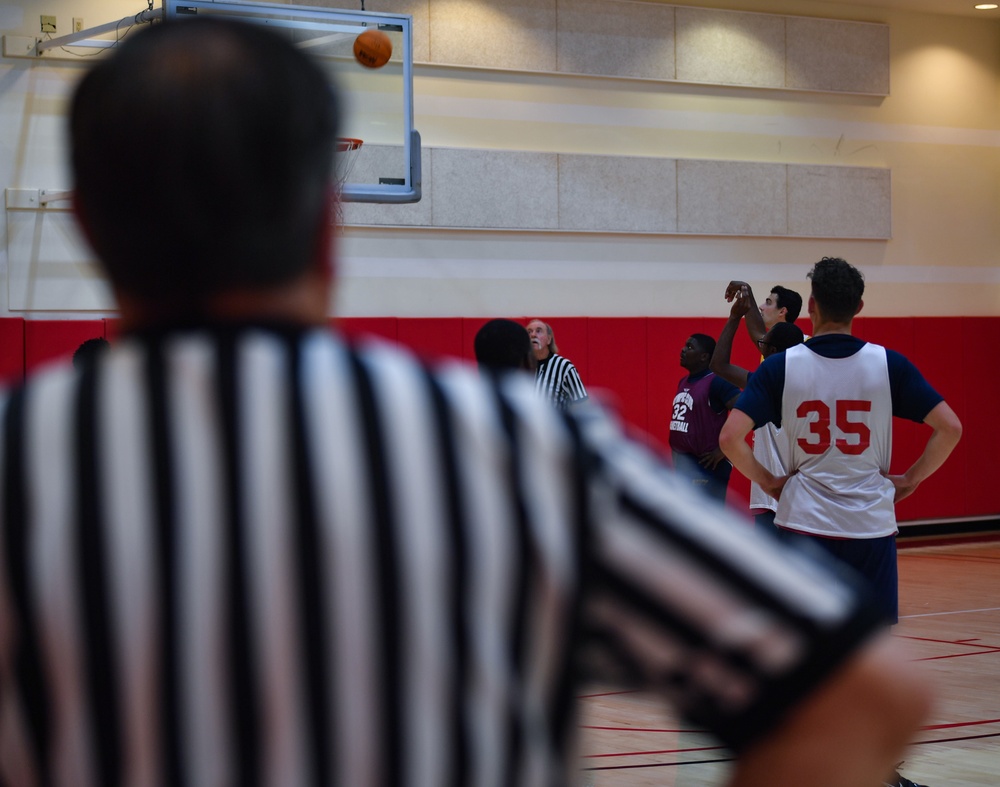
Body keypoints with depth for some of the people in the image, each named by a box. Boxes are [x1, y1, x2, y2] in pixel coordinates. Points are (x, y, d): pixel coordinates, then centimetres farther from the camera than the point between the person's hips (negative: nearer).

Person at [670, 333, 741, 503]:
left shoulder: (716, 381, -14)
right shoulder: (683, 382, 14)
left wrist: (725, 449, -20)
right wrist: (676, 457, 16)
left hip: (707, 466, -9)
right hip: (682, 465, 9)